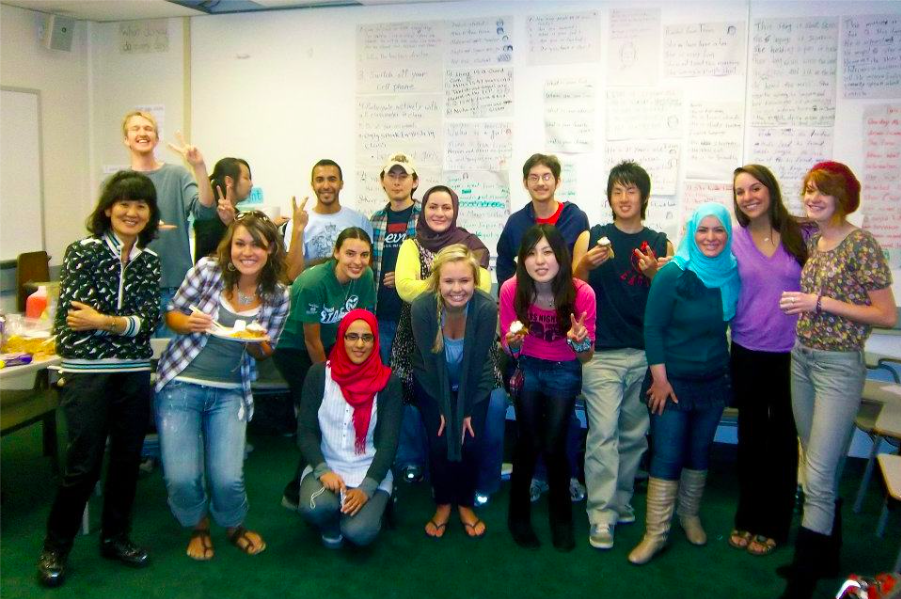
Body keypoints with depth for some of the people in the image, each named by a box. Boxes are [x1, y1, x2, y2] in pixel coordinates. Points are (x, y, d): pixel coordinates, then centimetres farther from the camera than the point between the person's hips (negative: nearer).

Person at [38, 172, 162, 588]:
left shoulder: (150, 261, 8)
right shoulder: (82, 252, -3)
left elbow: (150, 320, -3)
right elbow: (70, 315, -10)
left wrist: (104, 321, -17)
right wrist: (127, 322, -11)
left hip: (134, 373, 4)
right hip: (86, 371, -4)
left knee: (127, 459, 12)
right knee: (83, 464, -1)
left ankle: (115, 537, 29)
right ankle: (55, 548, 19)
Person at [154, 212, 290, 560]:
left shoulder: (277, 296, -3)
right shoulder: (208, 270, -8)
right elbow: (172, 313, 3)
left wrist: (258, 344, -16)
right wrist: (188, 323, -19)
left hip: (229, 393, 1)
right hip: (181, 384, -1)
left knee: (228, 479, -9)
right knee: (182, 479, -8)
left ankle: (234, 526, 27)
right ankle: (198, 527, 27)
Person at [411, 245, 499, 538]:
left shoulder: (487, 308, -29)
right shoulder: (422, 307, -29)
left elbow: (475, 363, -19)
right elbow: (431, 362, -20)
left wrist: (467, 411, -13)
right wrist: (444, 409, -14)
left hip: (474, 383, 0)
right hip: (432, 383, 0)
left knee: (470, 444, -8)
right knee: (439, 444, -10)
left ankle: (465, 504, 17)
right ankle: (443, 504, 15)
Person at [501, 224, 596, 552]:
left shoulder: (582, 293, -23)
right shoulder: (511, 289, -21)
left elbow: (586, 357, -12)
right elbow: (509, 349, -6)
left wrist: (580, 342, -33)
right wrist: (513, 342, -29)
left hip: (564, 373, 0)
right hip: (527, 369, 0)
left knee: (554, 447, 0)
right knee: (528, 444, 2)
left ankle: (562, 518, 26)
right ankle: (519, 515, 26)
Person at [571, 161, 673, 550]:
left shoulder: (661, 244, 8)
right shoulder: (591, 238, 3)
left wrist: (654, 273, -10)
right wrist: (586, 264, -18)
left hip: (646, 353, 3)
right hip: (602, 353, -2)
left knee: (634, 434, 11)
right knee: (603, 433, -6)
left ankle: (621, 501, 27)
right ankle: (602, 516, 1)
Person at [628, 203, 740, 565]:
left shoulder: (733, 275, -1)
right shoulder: (674, 274, -13)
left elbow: (734, 323, 10)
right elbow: (652, 328, -12)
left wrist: (732, 374, 7)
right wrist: (659, 379, -13)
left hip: (714, 381, 4)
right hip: (673, 381, -4)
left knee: (699, 451, 16)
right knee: (666, 456, -1)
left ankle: (689, 514, 36)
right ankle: (656, 533, 9)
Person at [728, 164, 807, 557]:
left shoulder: (799, 235, -2)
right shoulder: (733, 240, -2)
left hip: (792, 354, 0)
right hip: (748, 353, 0)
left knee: (783, 438, 11)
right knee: (751, 437, 12)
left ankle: (773, 525, 26)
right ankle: (747, 519, 28)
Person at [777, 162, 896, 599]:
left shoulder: (860, 245, -12)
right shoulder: (811, 240, 8)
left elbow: (887, 316, -14)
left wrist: (820, 303, -19)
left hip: (838, 366, -7)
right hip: (801, 359, 7)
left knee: (818, 477, -5)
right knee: (819, 467, 18)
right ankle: (825, 557, 34)